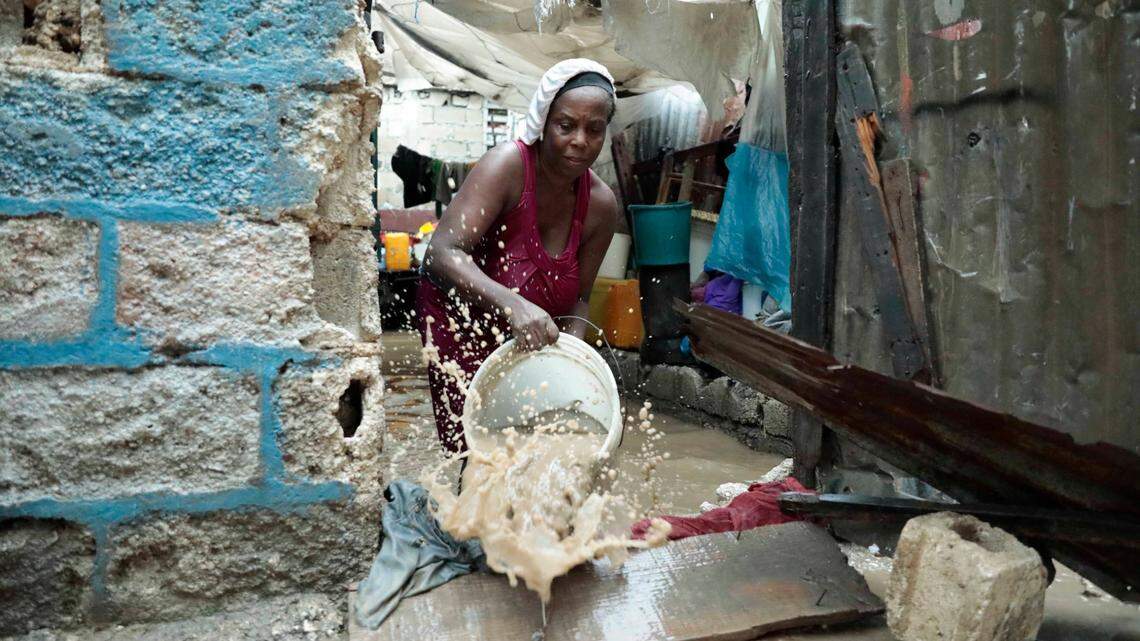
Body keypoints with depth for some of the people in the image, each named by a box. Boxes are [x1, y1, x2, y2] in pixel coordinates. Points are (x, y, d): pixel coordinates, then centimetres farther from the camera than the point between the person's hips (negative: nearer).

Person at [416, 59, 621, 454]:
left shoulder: (601, 205, -10)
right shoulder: (509, 164, -24)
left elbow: (577, 299, -1)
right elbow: (442, 254, -35)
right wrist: (512, 304, -49)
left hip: (531, 335, 5)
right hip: (460, 318, -4)